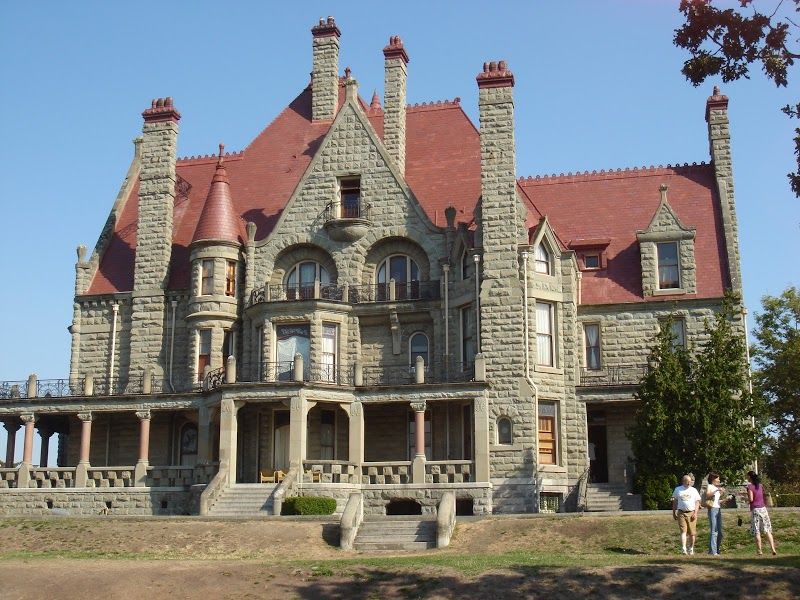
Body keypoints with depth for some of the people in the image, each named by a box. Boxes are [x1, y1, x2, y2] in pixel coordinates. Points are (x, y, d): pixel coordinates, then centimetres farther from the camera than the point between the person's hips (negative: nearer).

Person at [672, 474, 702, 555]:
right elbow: (675, 502, 15)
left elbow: (697, 502, 7)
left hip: (691, 513, 1)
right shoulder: (678, 490, 9)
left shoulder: (694, 490, 9)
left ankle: (691, 548, 19)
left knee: (692, 532, 3)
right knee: (683, 531, -11)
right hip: (681, 513, -1)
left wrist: (695, 513, -4)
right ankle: (683, 549, -17)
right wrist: (674, 513, 12)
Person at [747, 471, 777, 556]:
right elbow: (764, 497, 14)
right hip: (763, 508, 5)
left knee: (757, 531, -1)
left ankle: (759, 551, -1)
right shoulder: (761, 486, 9)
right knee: (767, 530, 6)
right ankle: (773, 549, -2)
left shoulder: (750, 486, -8)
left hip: (755, 509, -5)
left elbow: (751, 499, -13)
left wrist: (744, 498, 4)